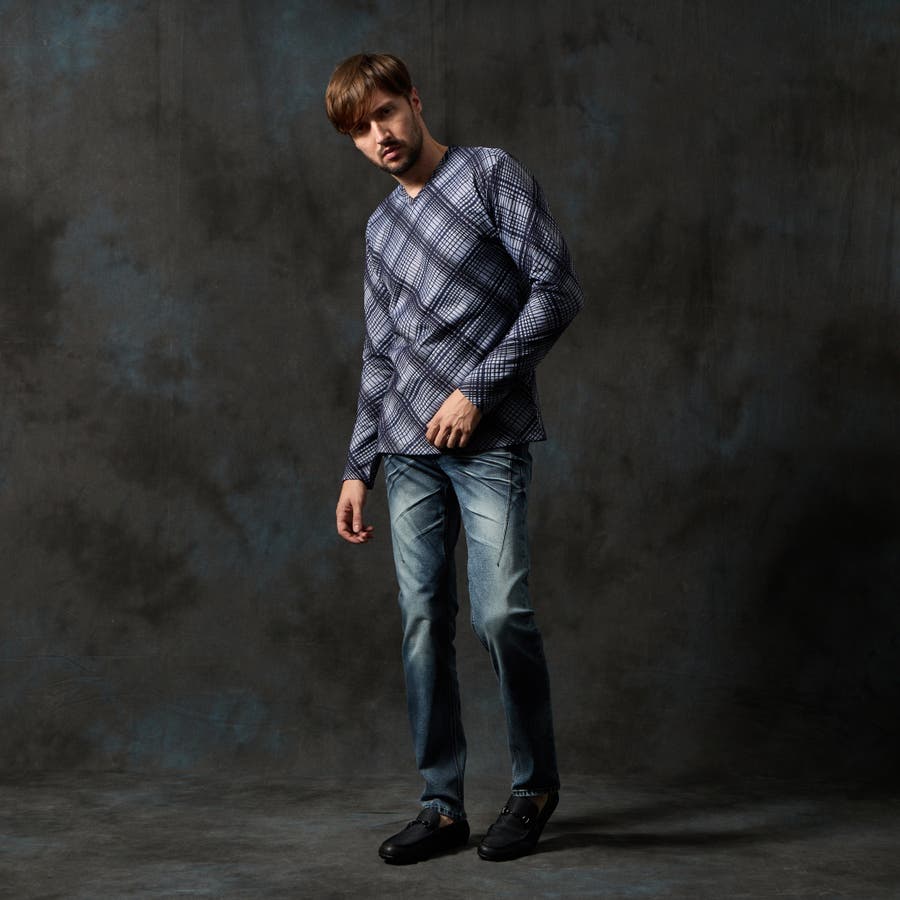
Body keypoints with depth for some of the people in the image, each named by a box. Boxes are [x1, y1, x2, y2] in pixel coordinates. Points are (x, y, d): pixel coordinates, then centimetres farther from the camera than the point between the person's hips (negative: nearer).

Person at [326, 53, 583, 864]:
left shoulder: (490, 175, 2)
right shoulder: (382, 228, 20)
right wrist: (360, 467, 16)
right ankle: (442, 805, 9)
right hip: (411, 453, 6)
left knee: (499, 613, -13)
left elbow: (556, 289, -6)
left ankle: (535, 783, 7)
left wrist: (478, 388, -11)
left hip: (489, 444, -5)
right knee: (423, 624, 1)